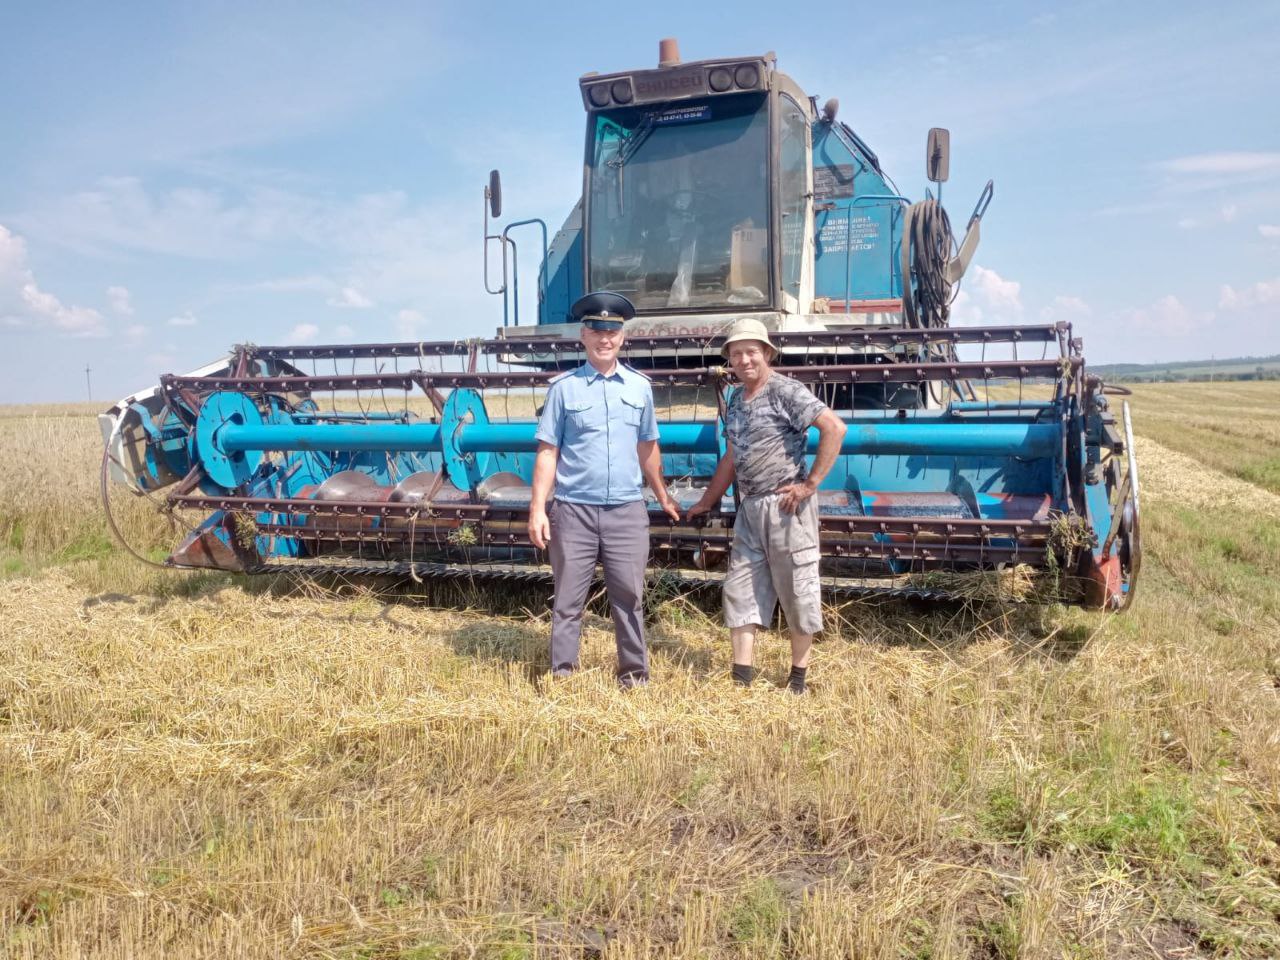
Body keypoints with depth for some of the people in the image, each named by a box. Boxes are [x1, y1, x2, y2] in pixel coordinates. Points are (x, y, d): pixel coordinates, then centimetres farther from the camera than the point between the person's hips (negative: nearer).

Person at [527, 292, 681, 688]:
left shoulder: (640, 386, 8)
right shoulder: (564, 387, 0)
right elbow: (547, 451, -1)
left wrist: (663, 496, 23)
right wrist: (538, 509, -7)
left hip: (627, 510, 2)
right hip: (573, 510, -2)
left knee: (629, 597, 8)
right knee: (568, 599, 5)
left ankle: (634, 674, 20)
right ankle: (562, 675, 15)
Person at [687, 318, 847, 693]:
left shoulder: (786, 391, -10)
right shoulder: (736, 399, 14)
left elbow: (835, 427, -20)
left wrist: (811, 483, -19)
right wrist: (707, 502, 26)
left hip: (785, 505, -8)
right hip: (749, 507, 8)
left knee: (796, 589, 3)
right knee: (740, 588, 8)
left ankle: (798, 677, 17)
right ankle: (742, 677, 14)